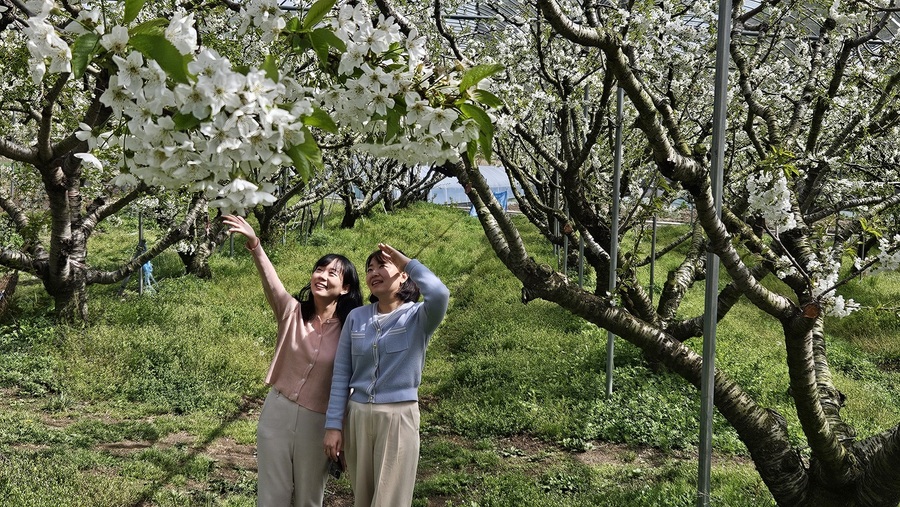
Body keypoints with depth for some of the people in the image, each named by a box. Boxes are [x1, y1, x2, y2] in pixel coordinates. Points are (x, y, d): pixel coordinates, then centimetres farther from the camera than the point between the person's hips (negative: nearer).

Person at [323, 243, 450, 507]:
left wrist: (407, 262, -17)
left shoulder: (417, 316, -7)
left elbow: (439, 295, -31)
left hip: (398, 417, -4)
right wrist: (333, 424, 0)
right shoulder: (356, 317, 4)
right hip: (358, 416, 4)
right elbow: (341, 374, 5)